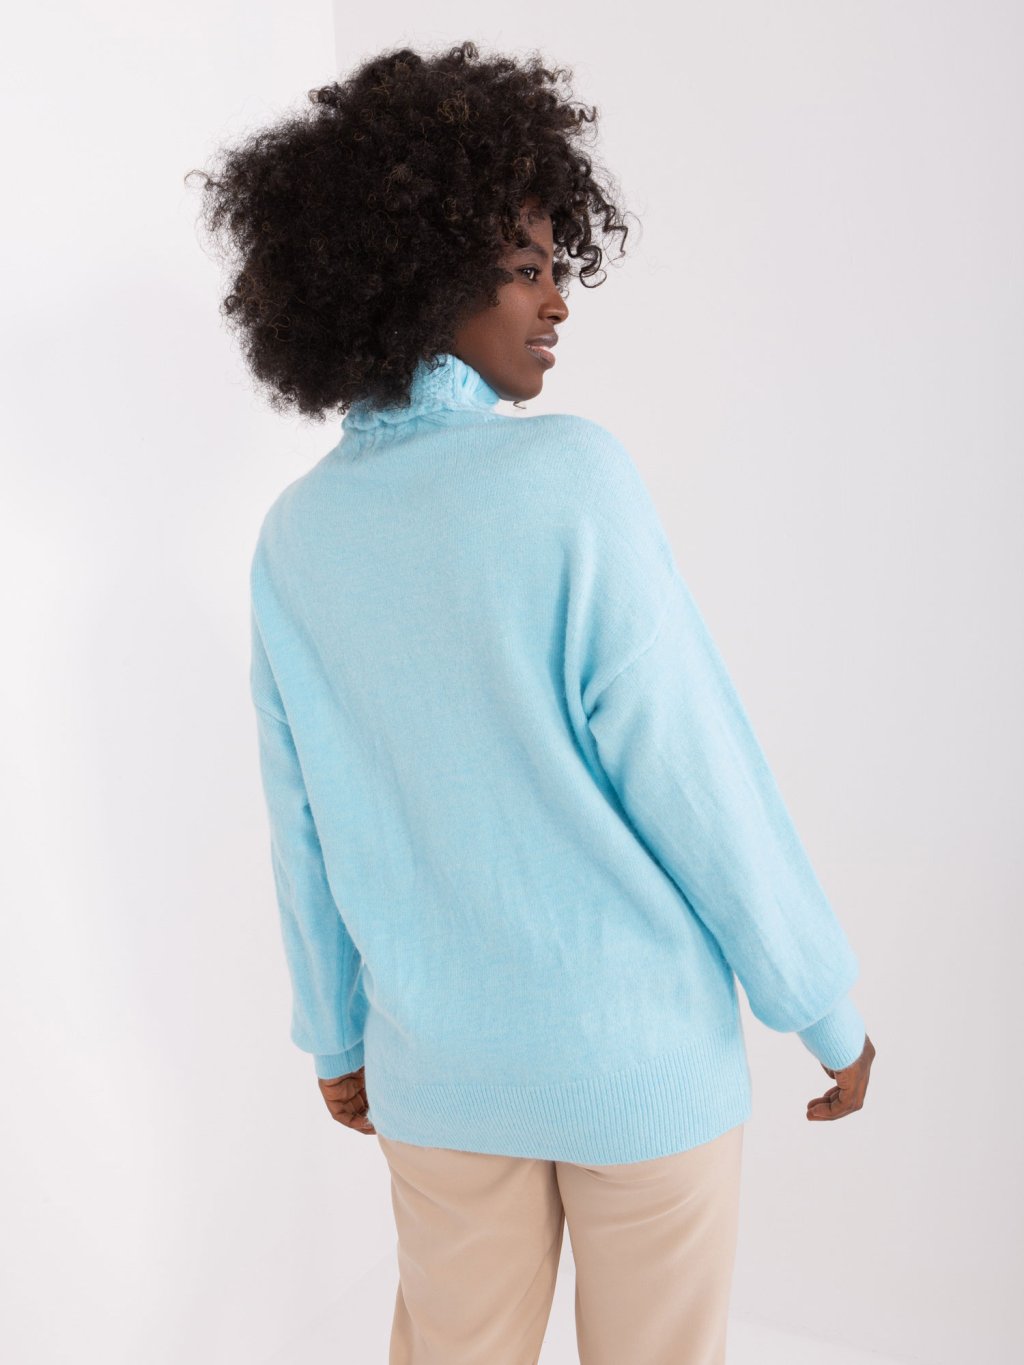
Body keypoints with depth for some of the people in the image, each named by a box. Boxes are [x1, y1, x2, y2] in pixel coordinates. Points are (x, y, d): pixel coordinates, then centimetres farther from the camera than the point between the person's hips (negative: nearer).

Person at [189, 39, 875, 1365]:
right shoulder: (572, 475, -19)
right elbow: (695, 774, -17)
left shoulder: (294, 536, -3)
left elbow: (301, 829, 4)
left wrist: (335, 1036, 18)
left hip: (433, 1069, 5)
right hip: (637, 1056, -4)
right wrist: (826, 1007, -3)